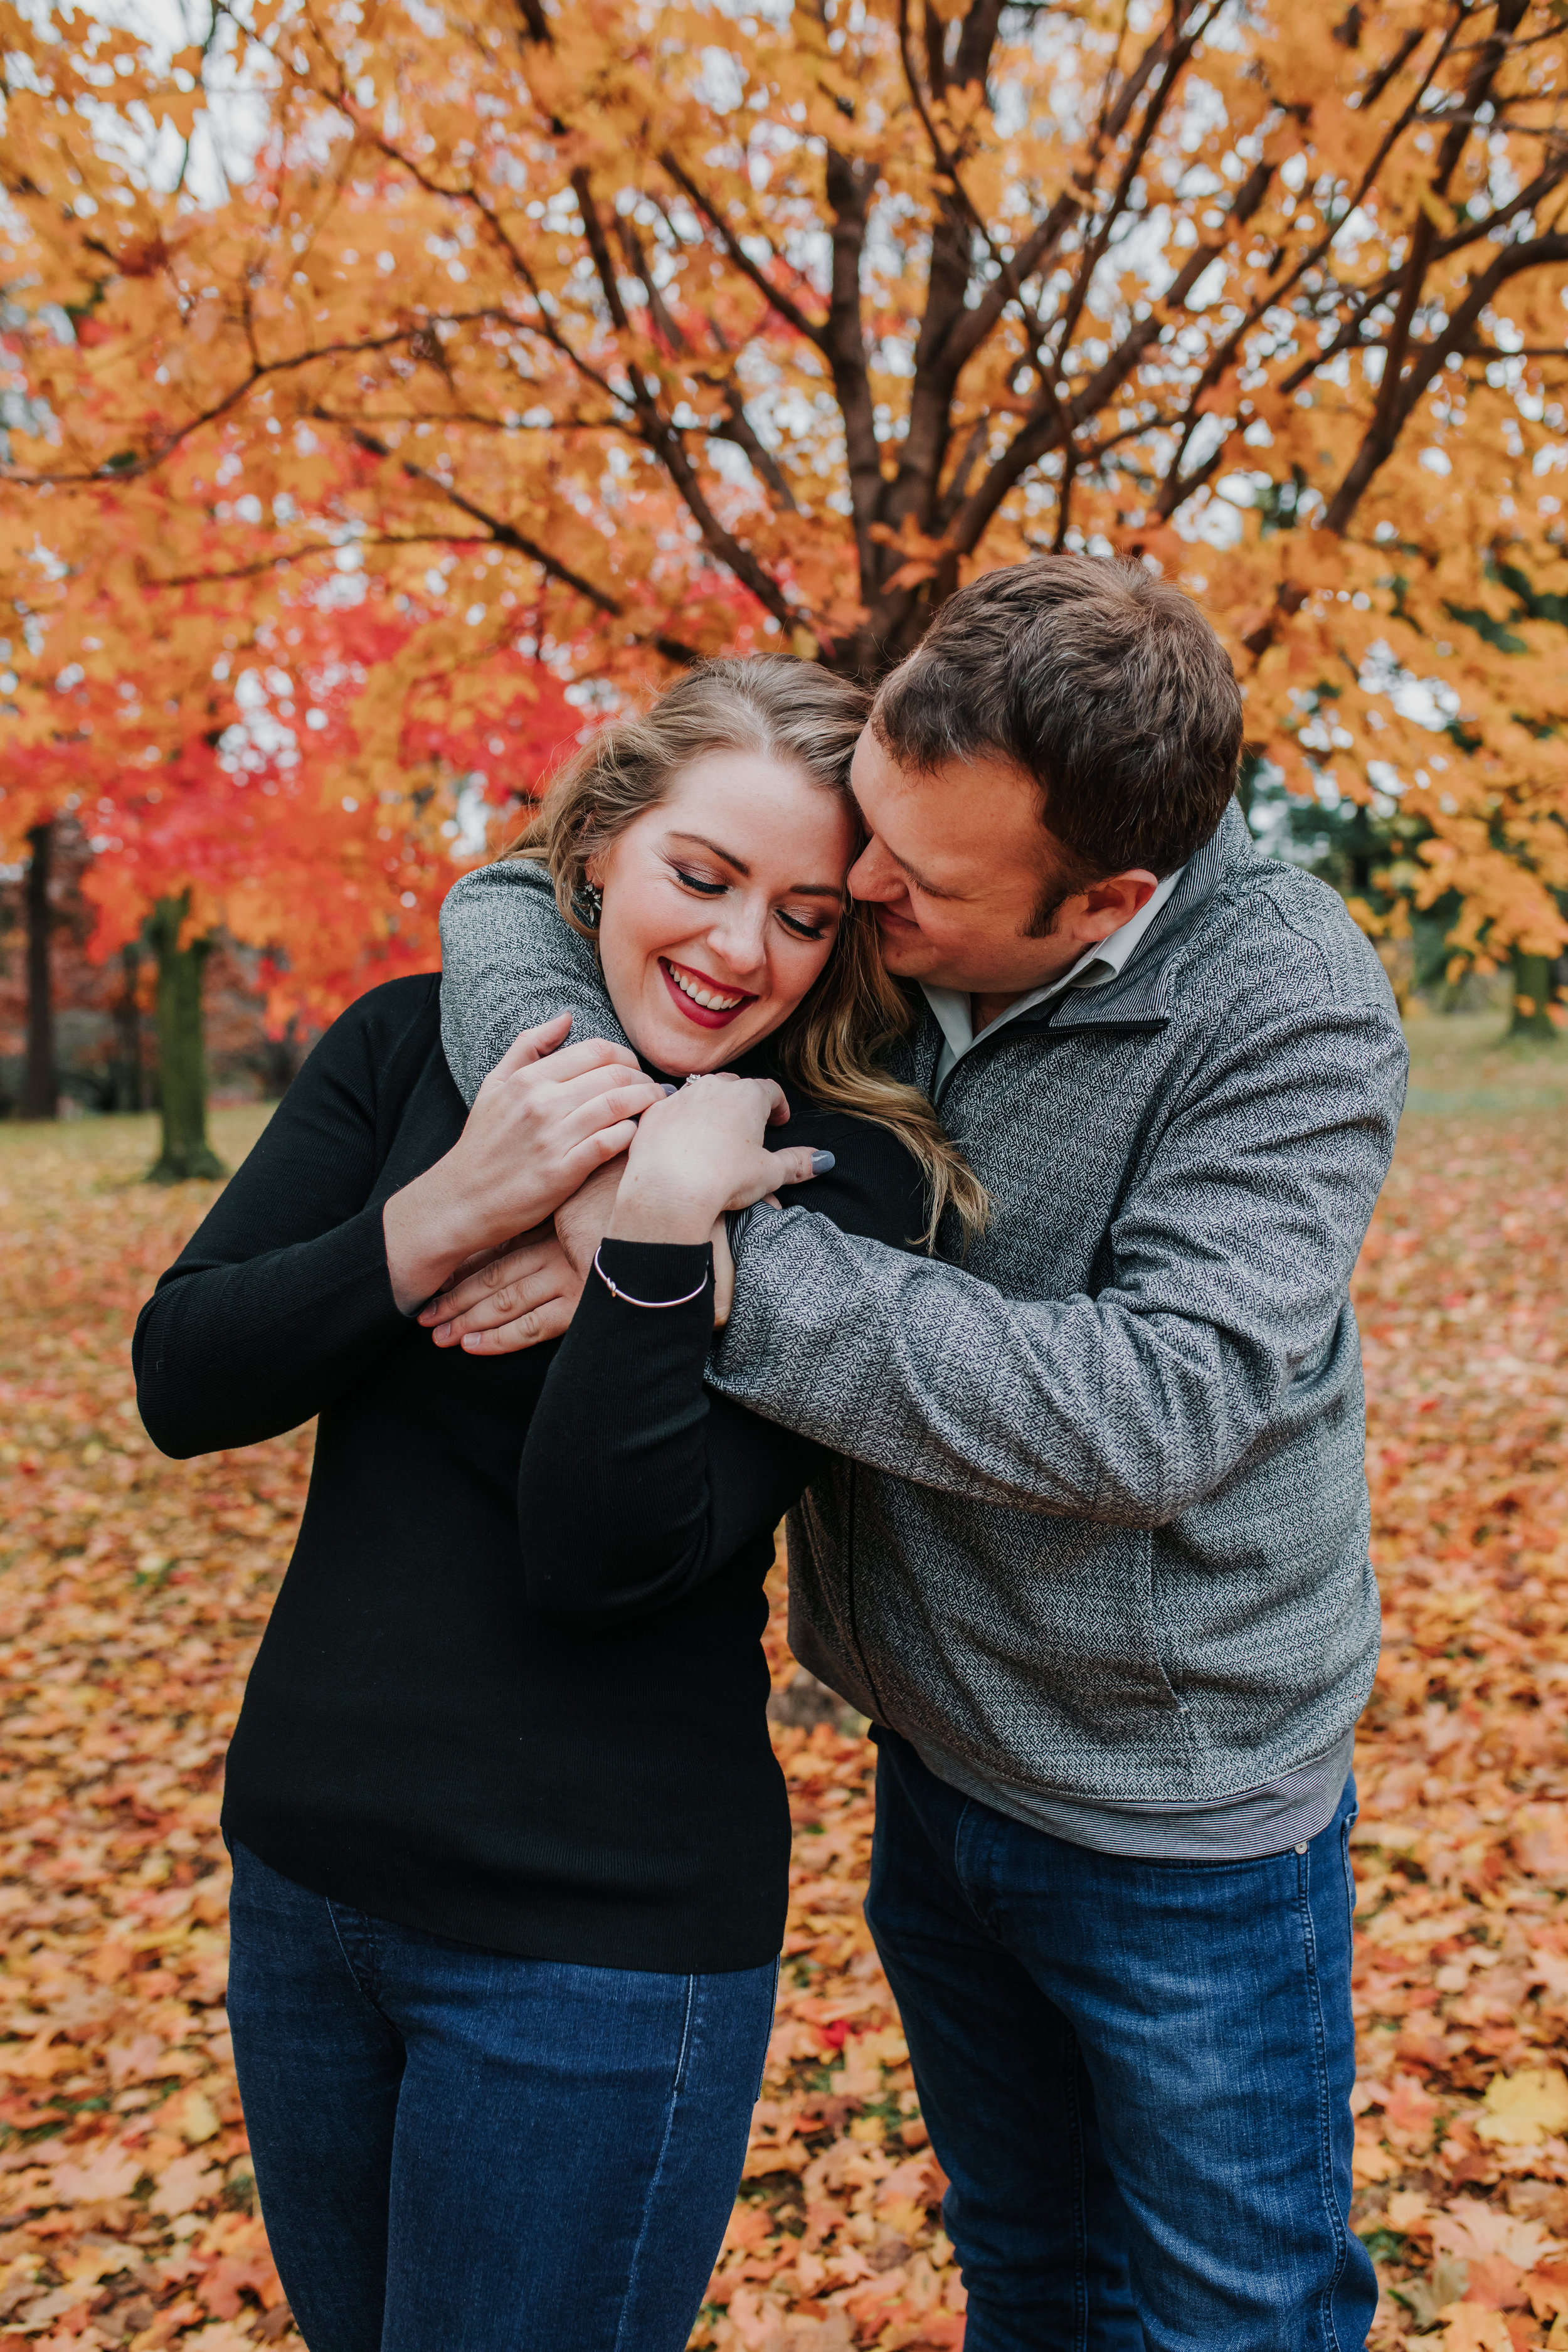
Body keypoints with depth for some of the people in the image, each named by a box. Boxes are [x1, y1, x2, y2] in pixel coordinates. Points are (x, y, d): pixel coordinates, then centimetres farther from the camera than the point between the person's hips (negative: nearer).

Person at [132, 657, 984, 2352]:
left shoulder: (833, 1181, -12)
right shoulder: (412, 1049, -2)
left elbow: (608, 1560, -18)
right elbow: (180, 1383, -8)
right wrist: (447, 1212, -22)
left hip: (601, 1938, -4)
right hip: (301, 1872, 5)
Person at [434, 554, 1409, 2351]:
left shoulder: (1288, 1007, -24)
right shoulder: (862, 919, -11)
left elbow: (1160, 1405, -34)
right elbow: (512, 900, -3)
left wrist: (717, 1262, -36)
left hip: (1179, 1822, -5)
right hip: (931, 1756, 5)